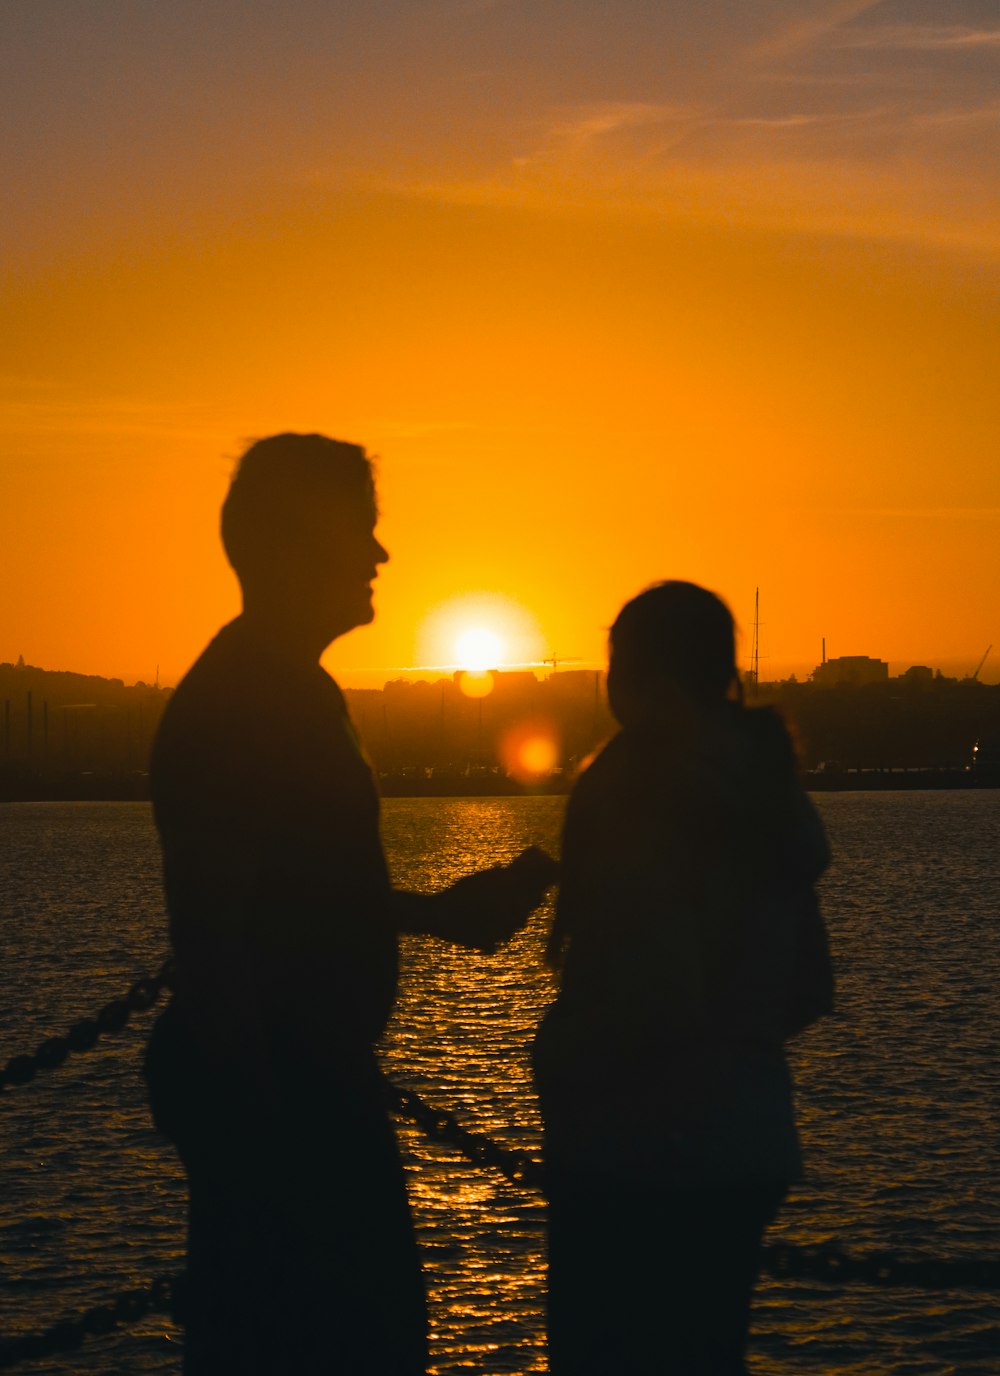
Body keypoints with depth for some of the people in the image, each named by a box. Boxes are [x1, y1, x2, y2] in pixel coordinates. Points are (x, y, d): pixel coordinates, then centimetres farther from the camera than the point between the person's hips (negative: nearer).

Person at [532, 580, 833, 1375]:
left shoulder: (634, 780, -13)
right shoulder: (761, 787, 9)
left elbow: (654, 987, -22)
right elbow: (809, 991, 12)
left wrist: (559, 1070, -7)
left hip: (636, 1157, -8)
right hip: (746, 1148, 8)